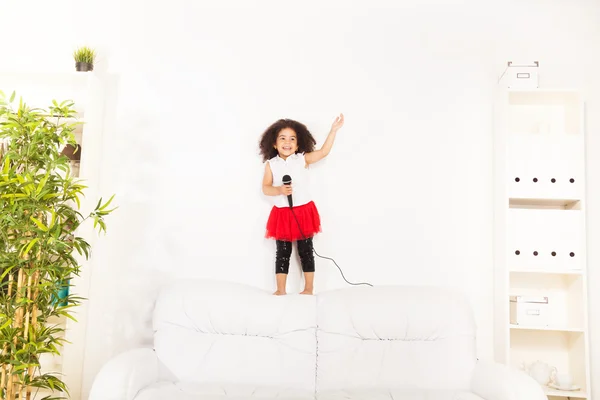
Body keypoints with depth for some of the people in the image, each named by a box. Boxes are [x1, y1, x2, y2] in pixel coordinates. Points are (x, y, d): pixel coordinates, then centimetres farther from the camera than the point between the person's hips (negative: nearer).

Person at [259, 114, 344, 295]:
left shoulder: (303, 159, -1)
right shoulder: (271, 164, 0)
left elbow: (323, 152, -8)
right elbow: (265, 188, -3)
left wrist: (333, 130, -14)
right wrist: (279, 190, -23)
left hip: (303, 211, 0)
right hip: (282, 214, 1)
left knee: (306, 251, 8)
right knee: (282, 252, 8)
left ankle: (309, 289, 19)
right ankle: (280, 290, 18)